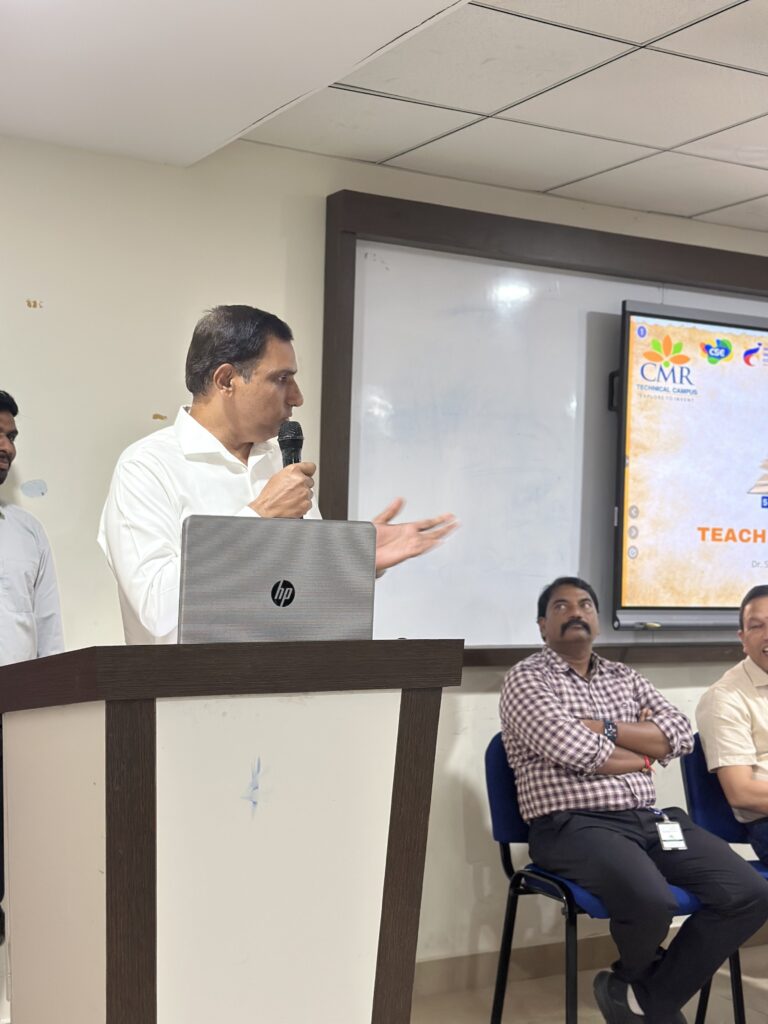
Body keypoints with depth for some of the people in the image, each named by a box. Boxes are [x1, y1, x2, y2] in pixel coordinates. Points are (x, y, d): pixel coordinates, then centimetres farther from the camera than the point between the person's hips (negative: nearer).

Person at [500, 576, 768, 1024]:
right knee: (652, 901, -34)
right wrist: (643, 755, 2)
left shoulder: (624, 677, 20)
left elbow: (682, 734, 5)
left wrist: (606, 728, -7)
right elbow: (575, 751, -15)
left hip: (649, 819, 7)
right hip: (574, 826, -6)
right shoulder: (527, 679, 1)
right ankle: (644, 974, 6)